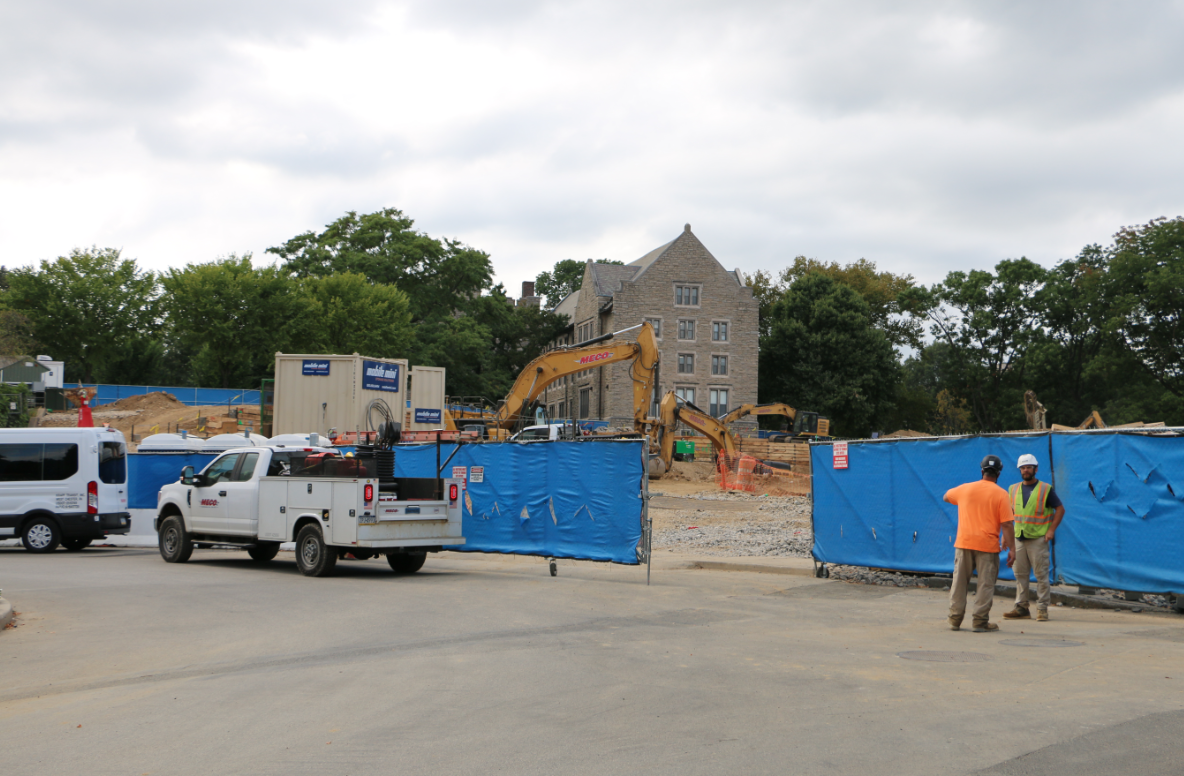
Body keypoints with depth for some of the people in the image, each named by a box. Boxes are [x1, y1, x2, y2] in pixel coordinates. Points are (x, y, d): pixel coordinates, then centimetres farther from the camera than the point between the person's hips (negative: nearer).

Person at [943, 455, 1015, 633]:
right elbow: (1007, 525, -9)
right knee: (985, 584, 5)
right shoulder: (1001, 494, -5)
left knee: (959, 582, 11)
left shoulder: (964, 489, 6)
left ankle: (955, 619, 14)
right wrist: (1011, 549, -5)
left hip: (963, 543, 3)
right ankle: (980, 621, 4)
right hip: (988, 545, -3)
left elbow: (946, 497, 27)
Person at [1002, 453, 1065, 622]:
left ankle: (1042, 609, 1)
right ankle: (1021, 607, 12)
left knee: (1041, 574, -4)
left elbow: (1060, 509, 0)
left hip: (1038, 538, -5)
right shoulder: (1013, 489, 11)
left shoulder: (1045, 489, -2)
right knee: (1020, 574, 7)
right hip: (1018, 538, 5)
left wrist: (1051, 530, -8)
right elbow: (1009, 512, 19)